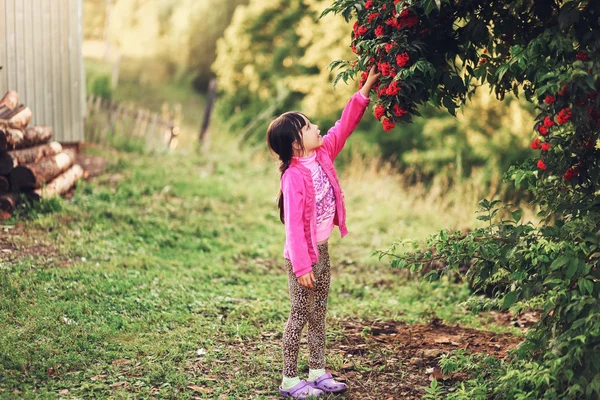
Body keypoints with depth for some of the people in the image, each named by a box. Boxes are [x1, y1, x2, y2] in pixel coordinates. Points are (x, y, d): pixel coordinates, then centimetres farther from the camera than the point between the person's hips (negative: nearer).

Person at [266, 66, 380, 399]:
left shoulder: (323, 154, 0)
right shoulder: (294, 177, -23)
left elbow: (344, 126, 7)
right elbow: (294, 224, -23)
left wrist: (366, 88, 3)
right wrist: (301, 266, -24)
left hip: (322, 250, 8)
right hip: (303, 254, -8)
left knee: (319, 314, 15)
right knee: (300, 315, 0)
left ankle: (318, 373, 25)